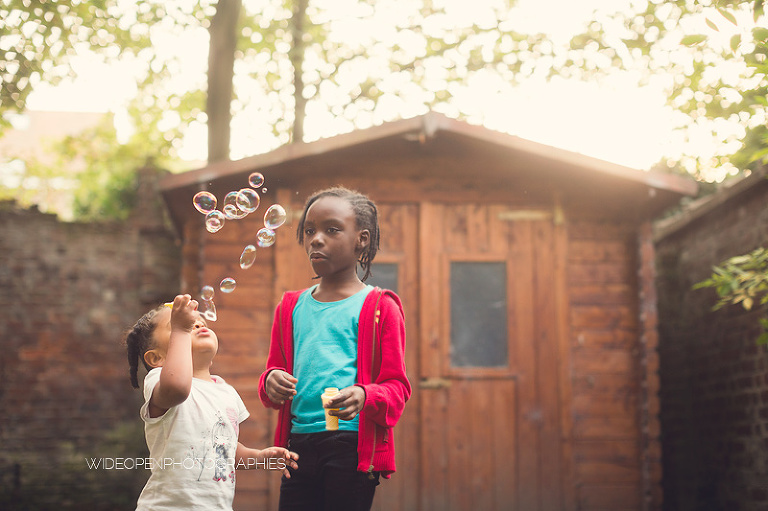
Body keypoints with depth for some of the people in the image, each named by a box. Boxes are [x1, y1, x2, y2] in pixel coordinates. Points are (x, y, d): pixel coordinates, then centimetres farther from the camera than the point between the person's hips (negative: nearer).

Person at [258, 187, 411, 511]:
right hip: (299, 444, 4)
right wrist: (271, 381, -4)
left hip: (353, 446, -4)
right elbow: (274, 367, 20)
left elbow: (396, 387, -1)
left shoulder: (379, 307, 1)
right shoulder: (291, 307, 15)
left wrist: (365, 396, -22)